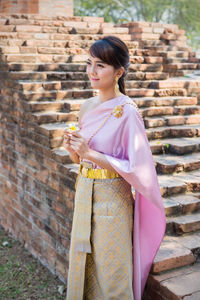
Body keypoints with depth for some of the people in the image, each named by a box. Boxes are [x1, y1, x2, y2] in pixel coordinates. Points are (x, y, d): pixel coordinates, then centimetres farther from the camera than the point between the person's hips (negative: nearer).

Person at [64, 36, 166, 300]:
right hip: (85, 194, 7)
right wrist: (73, 149, -8)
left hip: (112, 199, -7)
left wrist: (90, 153, -21)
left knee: (109, 272, 9)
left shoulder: (127, 112, -17)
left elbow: (137, 168, -19)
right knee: (82, 265, 20)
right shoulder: (88, 107, 5)